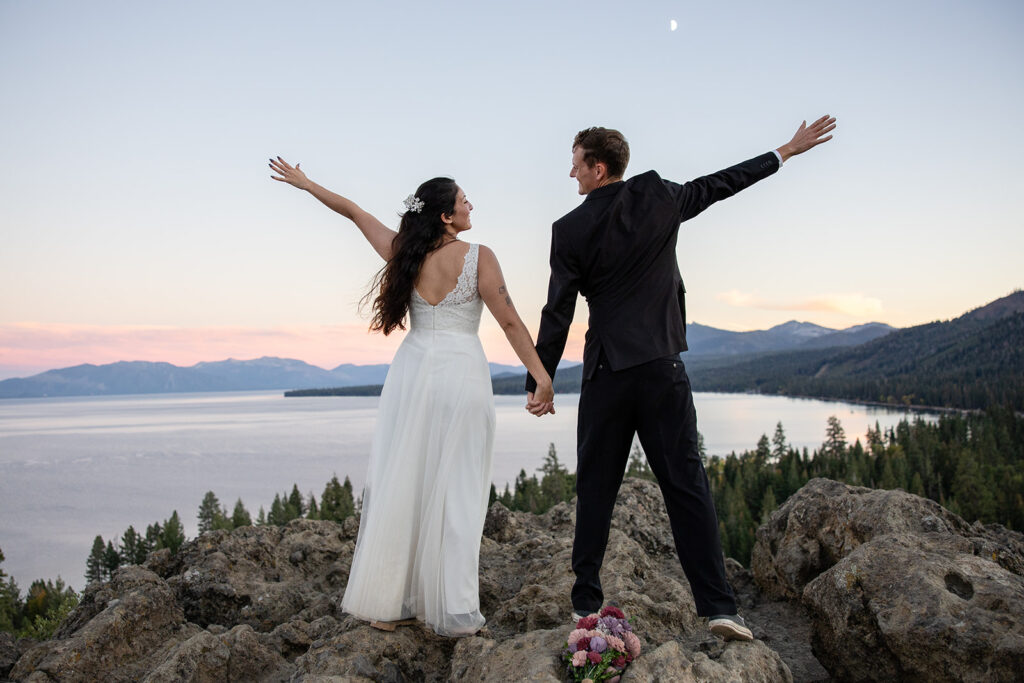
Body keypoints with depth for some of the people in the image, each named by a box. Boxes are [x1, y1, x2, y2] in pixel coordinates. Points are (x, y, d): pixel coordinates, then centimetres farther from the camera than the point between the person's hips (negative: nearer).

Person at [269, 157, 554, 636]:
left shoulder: (405, 253, 5)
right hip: (462, 373, -4)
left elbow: (353, 211, 17)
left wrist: (304, 183, 31)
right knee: (455, 490, 0)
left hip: (412, 372, 4)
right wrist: (542, 377, -7)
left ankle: (388, 603, 15)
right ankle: (454, 612, 4)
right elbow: (511, 322, -9)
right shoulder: (478, 257, -7)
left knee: (400, 484, 8)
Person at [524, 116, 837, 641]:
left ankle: (586, 602, 16)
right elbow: (717, 185, 16)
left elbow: (558, 313, -2)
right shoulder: (657, 195, 2)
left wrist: (539, 380, 7)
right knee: (686, 483, 3)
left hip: (605, 372, -1)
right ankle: (717, 605, 3)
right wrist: (788, 150, 31)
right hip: (661, 366, 1)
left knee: (595, 488, 9)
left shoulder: (569, 229, -3)